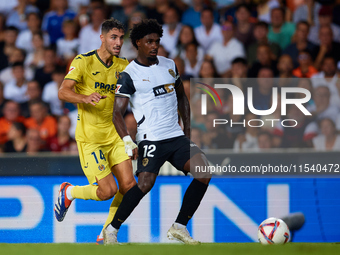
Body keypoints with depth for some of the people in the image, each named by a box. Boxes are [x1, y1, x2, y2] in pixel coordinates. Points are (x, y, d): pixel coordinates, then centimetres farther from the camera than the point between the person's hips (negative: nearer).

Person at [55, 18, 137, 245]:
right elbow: (63, 92, -19)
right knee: (107, 191, -11)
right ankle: (69, 193, 19)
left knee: (128, 186, -6)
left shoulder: (123, 65, 7)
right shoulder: (83, 62, -10)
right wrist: (85, 98, -38)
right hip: (90, 136, -6)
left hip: (114, 134, 6)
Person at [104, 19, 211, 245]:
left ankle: (179, 227, 0)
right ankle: (112, 230, -5)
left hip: (177, 137, 6)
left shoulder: (169, 65, 14)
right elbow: (118, 113, -8)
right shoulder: (129, 75, -3)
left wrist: (187, 130, 19)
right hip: (151, 139, -6)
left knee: (204, 173, -12)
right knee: (145, 183, -23)